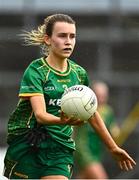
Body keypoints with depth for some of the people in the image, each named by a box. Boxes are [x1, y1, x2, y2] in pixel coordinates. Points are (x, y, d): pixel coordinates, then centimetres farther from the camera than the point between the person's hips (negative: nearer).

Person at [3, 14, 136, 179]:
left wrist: (113, 148, 25)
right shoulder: (35, 71, -9)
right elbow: (40, 114, -22)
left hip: (60, 149, 4)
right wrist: (62, 121, -43)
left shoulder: (79, 73, 8)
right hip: (26, 146, -4)